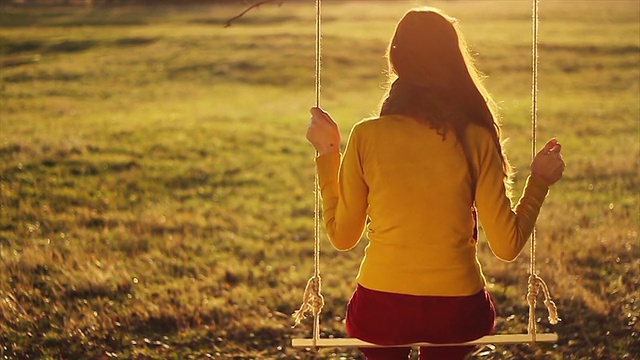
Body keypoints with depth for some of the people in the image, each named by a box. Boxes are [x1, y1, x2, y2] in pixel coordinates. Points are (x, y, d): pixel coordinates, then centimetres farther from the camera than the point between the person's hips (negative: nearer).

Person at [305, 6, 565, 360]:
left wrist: (328, 154, 12)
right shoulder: (476, 139, -10)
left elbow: (341, 235, 2)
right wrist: (539, 181, 8)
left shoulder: (366, 136, -8)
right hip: (456, 311, 0)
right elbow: (507, 245, -7)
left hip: (381, 309, 0)